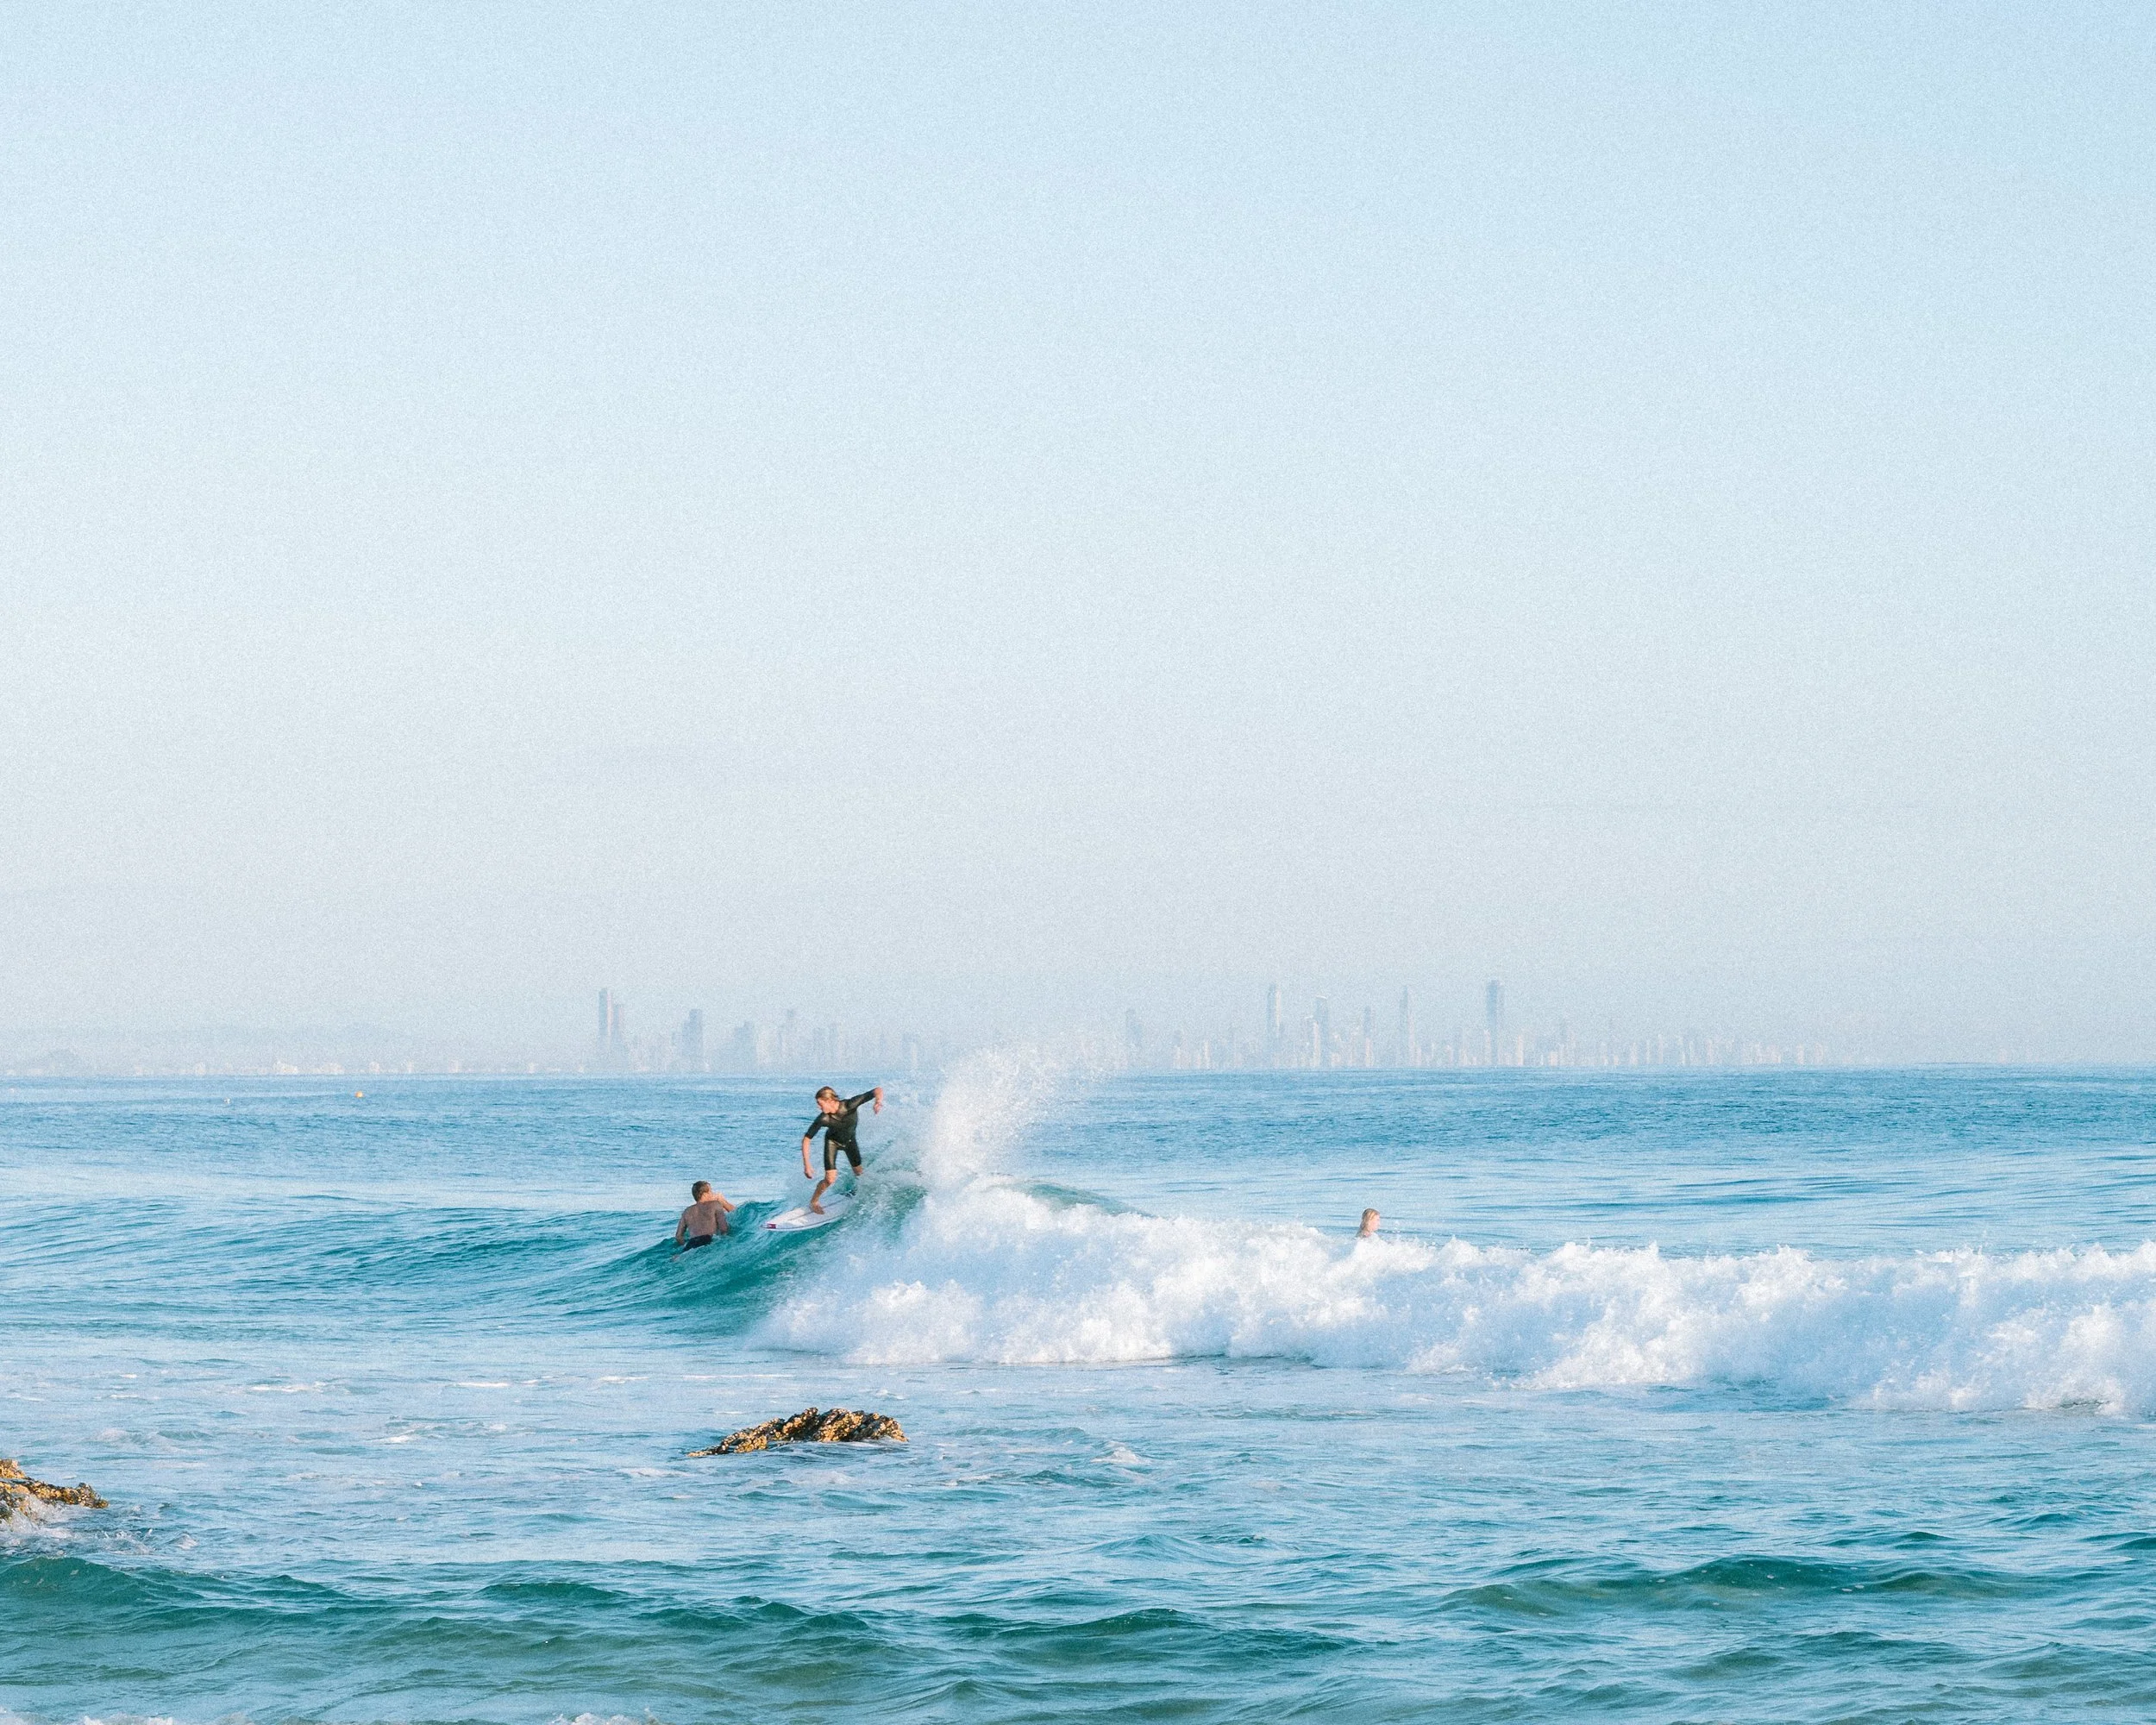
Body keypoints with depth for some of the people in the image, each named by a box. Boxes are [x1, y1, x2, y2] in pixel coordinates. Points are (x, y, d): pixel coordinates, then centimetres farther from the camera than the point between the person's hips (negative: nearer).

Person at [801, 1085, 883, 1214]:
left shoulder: (850, 1105, -37)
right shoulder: (823, 1119, -34)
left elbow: (878, 1090, -38)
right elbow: (806, 1139, -25)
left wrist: (878, 1101, -61)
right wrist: (806, 1165, -30)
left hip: (850, 1140, 2)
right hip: (833, 1141, -2)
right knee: (830, 1179, -11)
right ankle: (814, 1202, 15)